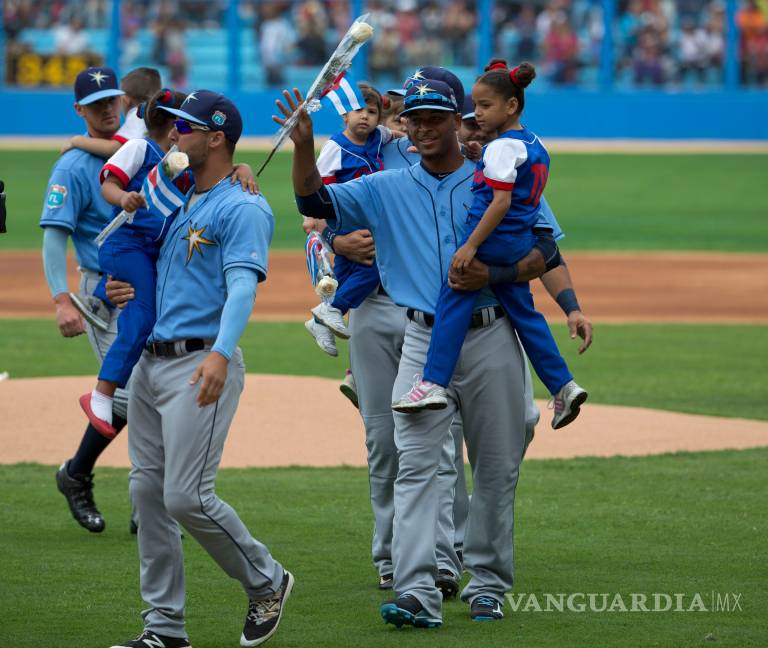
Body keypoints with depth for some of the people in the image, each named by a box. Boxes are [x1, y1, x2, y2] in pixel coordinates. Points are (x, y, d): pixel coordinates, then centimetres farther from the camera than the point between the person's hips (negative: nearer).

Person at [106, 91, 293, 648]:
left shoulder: (242, 209, -8)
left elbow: (242, 286, -21)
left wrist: (220, 354, -36)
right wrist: (131, 291, 7)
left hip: (201, 365, -9)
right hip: (152, 361, 9)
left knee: (187, 496, -13)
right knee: (148, 493, 5)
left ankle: (266, 582, 9)